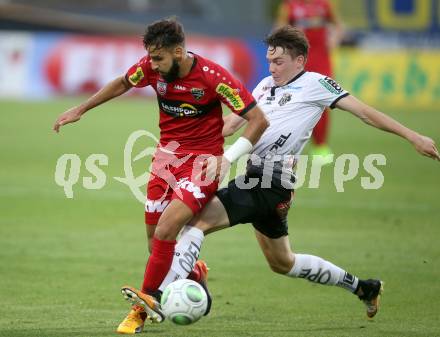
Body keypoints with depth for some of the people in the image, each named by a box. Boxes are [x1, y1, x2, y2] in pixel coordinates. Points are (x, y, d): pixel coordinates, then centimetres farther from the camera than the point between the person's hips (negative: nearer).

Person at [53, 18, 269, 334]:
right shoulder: (151, 67, -7)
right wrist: (79, 110, 20)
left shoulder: (213, 76, -21)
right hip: (167, 155, 6)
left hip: (202, 161, -6)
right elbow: (122, 84, 17)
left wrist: (226, 159, -25)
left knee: (164, 232, -20)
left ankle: (145, 306, -6)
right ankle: (195, 274, 35)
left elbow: (258, 120, -16)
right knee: (156, 241, 5)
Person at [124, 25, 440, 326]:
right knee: (282, 263, 21)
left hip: (273, 182, -9)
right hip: (257, 179, 9)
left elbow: (364, 111, -2)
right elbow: (231, 124, 23)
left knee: (199, 220, -20)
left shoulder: (314, 83, -2)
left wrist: (412, 136, -7)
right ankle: (361, 286, 34)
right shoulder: (266, 85, 19)